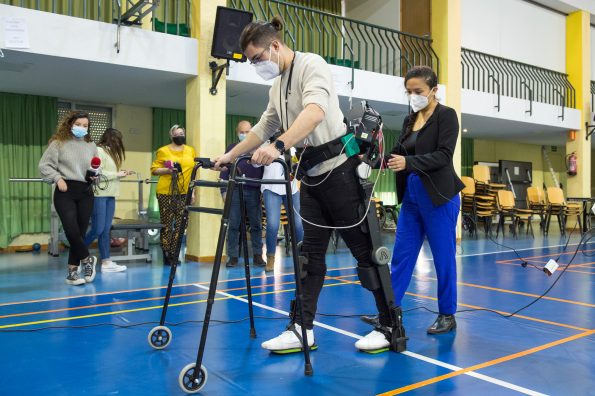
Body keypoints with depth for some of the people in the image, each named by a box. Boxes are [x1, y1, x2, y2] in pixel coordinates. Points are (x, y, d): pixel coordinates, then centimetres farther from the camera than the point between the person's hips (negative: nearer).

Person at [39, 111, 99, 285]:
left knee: (81, 231, 4)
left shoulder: (91, 146, 13)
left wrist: (95, 175, -1)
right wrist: (58, 178, -12)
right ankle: (87, 259, 11)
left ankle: (72, 271, 14)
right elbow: (44, 165, 0)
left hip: (85, 192, 4)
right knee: (71, 230, -15)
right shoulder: (58, 143, 0)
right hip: (65, 191, -4)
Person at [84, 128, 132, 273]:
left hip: (110, 195, 9)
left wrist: (121, 174, 7)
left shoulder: (110, 152, 19)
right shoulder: (98, 151, -9)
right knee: (97, 230, -5)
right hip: (99, 195, -9)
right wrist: (117, 174, -12)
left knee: (106, 230, 7)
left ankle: (106, 262, 9)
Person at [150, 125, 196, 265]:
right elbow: (154, 169, 1)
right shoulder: (163, 151, 1)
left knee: (180, 224, 4)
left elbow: (193, 172, 13)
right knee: (166, 224, -1)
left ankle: (174, 255, 11)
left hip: (184, 193, 3)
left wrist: (193, 191, 8)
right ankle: (167, 255, 5)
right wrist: (167, 170, -17)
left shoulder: (191, 151, 12)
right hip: (166, 192, -3)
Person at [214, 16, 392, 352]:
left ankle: (391, 328, 12)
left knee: (364, 249, -1)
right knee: (311, 253, 7)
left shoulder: (311, 64, -11)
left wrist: (279, 146, -42)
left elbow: (316, 110, -31)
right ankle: (302, 330, 13)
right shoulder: (278, 85, 15)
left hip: (338, 167, -8)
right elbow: (264, 128, 25)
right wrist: (230, 156, 25)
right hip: (312, 173, 8)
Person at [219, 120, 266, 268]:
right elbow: (224, 169, 8)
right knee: (233, 225, 0)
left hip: (254, 191, 0)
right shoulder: (231, 148, 11)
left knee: (256, 225, 3)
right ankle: (232, 256, 7)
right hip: (235, 191, 0)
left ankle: (257, 255, 10)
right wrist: (224, 190, 0)